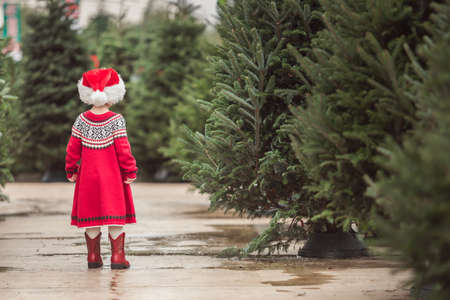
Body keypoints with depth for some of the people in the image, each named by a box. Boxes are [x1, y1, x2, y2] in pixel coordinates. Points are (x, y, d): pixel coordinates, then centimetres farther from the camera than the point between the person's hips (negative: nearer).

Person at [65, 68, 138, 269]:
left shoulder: (82, 120, -1)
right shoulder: (116, 120, -10)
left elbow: (73, 148, 3)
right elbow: (123, 148, -12)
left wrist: (71, 170, 13)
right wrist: (130, 171, -4)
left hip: (88, 175, 3)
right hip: (112, 175, -3)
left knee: (91, 215, 10)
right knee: (115, 215, 3)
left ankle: (93, 257, 14)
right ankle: (117, 256, 1)